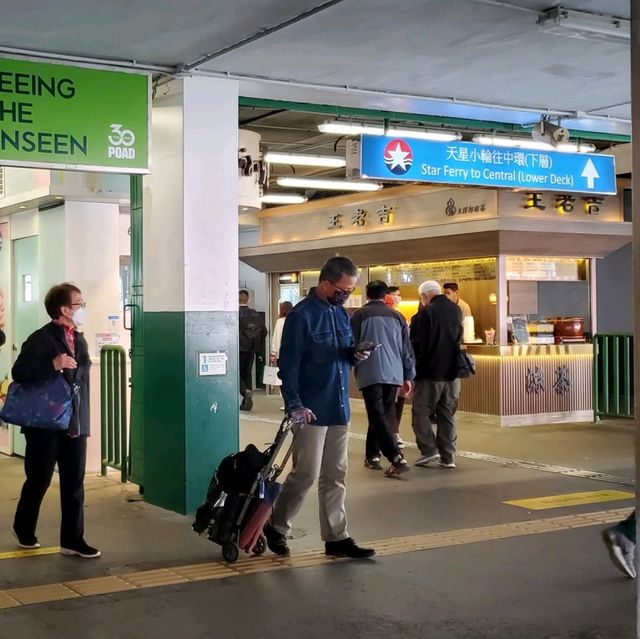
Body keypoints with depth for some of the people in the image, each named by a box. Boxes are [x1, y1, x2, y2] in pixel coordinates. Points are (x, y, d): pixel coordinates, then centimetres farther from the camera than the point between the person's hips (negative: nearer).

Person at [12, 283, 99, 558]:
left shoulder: (80, 340, 13)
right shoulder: (40, 339, -10)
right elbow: (18, 373, -19)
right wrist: (53, 365, -28)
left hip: (75, 423, 6)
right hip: (45, 424, -6)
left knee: (74, 484, 5)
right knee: (38, 481, 8)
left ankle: (72, 539, 11)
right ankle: (24, 530, 29)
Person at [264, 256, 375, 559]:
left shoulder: (341, 313, 10)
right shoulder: (301, 315, -13)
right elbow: (288, 364, -14)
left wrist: (354, 354, -4)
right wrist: (295, 405, -20)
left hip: (339, 408, 7)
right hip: (311, 410, -7)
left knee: (335, 476, 10)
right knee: (306, 473, -4)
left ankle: (336, 537, 17)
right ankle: (276, 527, 15)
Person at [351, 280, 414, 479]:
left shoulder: (360, 315, 1)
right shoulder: (396, 316, 11)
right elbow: (407, 349, 12)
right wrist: (408, 375, 18)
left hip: (370, 373, -4)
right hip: (394, 374, 4)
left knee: (377, 416, -7)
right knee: (384, 415, 16)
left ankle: (397, 458, -21)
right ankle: (372, 455, 22)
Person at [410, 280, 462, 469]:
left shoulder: (425, 313, -14)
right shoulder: (456, 310, 6)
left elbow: (416, 346, -12)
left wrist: (412, 371, -4)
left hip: (430, 372, -6)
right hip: (452, 372, 6)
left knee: (420, 412, 5)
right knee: (447, 415, 11)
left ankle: (430, 449, -5)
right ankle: (448, 456, 10)